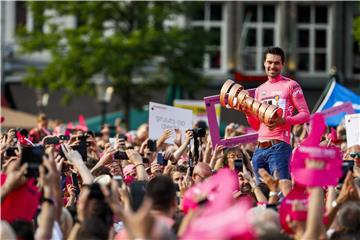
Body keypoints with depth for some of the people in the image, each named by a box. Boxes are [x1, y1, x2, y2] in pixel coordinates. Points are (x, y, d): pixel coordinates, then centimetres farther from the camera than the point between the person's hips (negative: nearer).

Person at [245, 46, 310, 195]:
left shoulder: (290, 85, 4)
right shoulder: (260, 90, 22)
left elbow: (305, 114, -2)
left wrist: (284, 121, -18)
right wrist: (247, 111, 4)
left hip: (279, 145, -7)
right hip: (260, 148, 7)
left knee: (285, 189, -20)